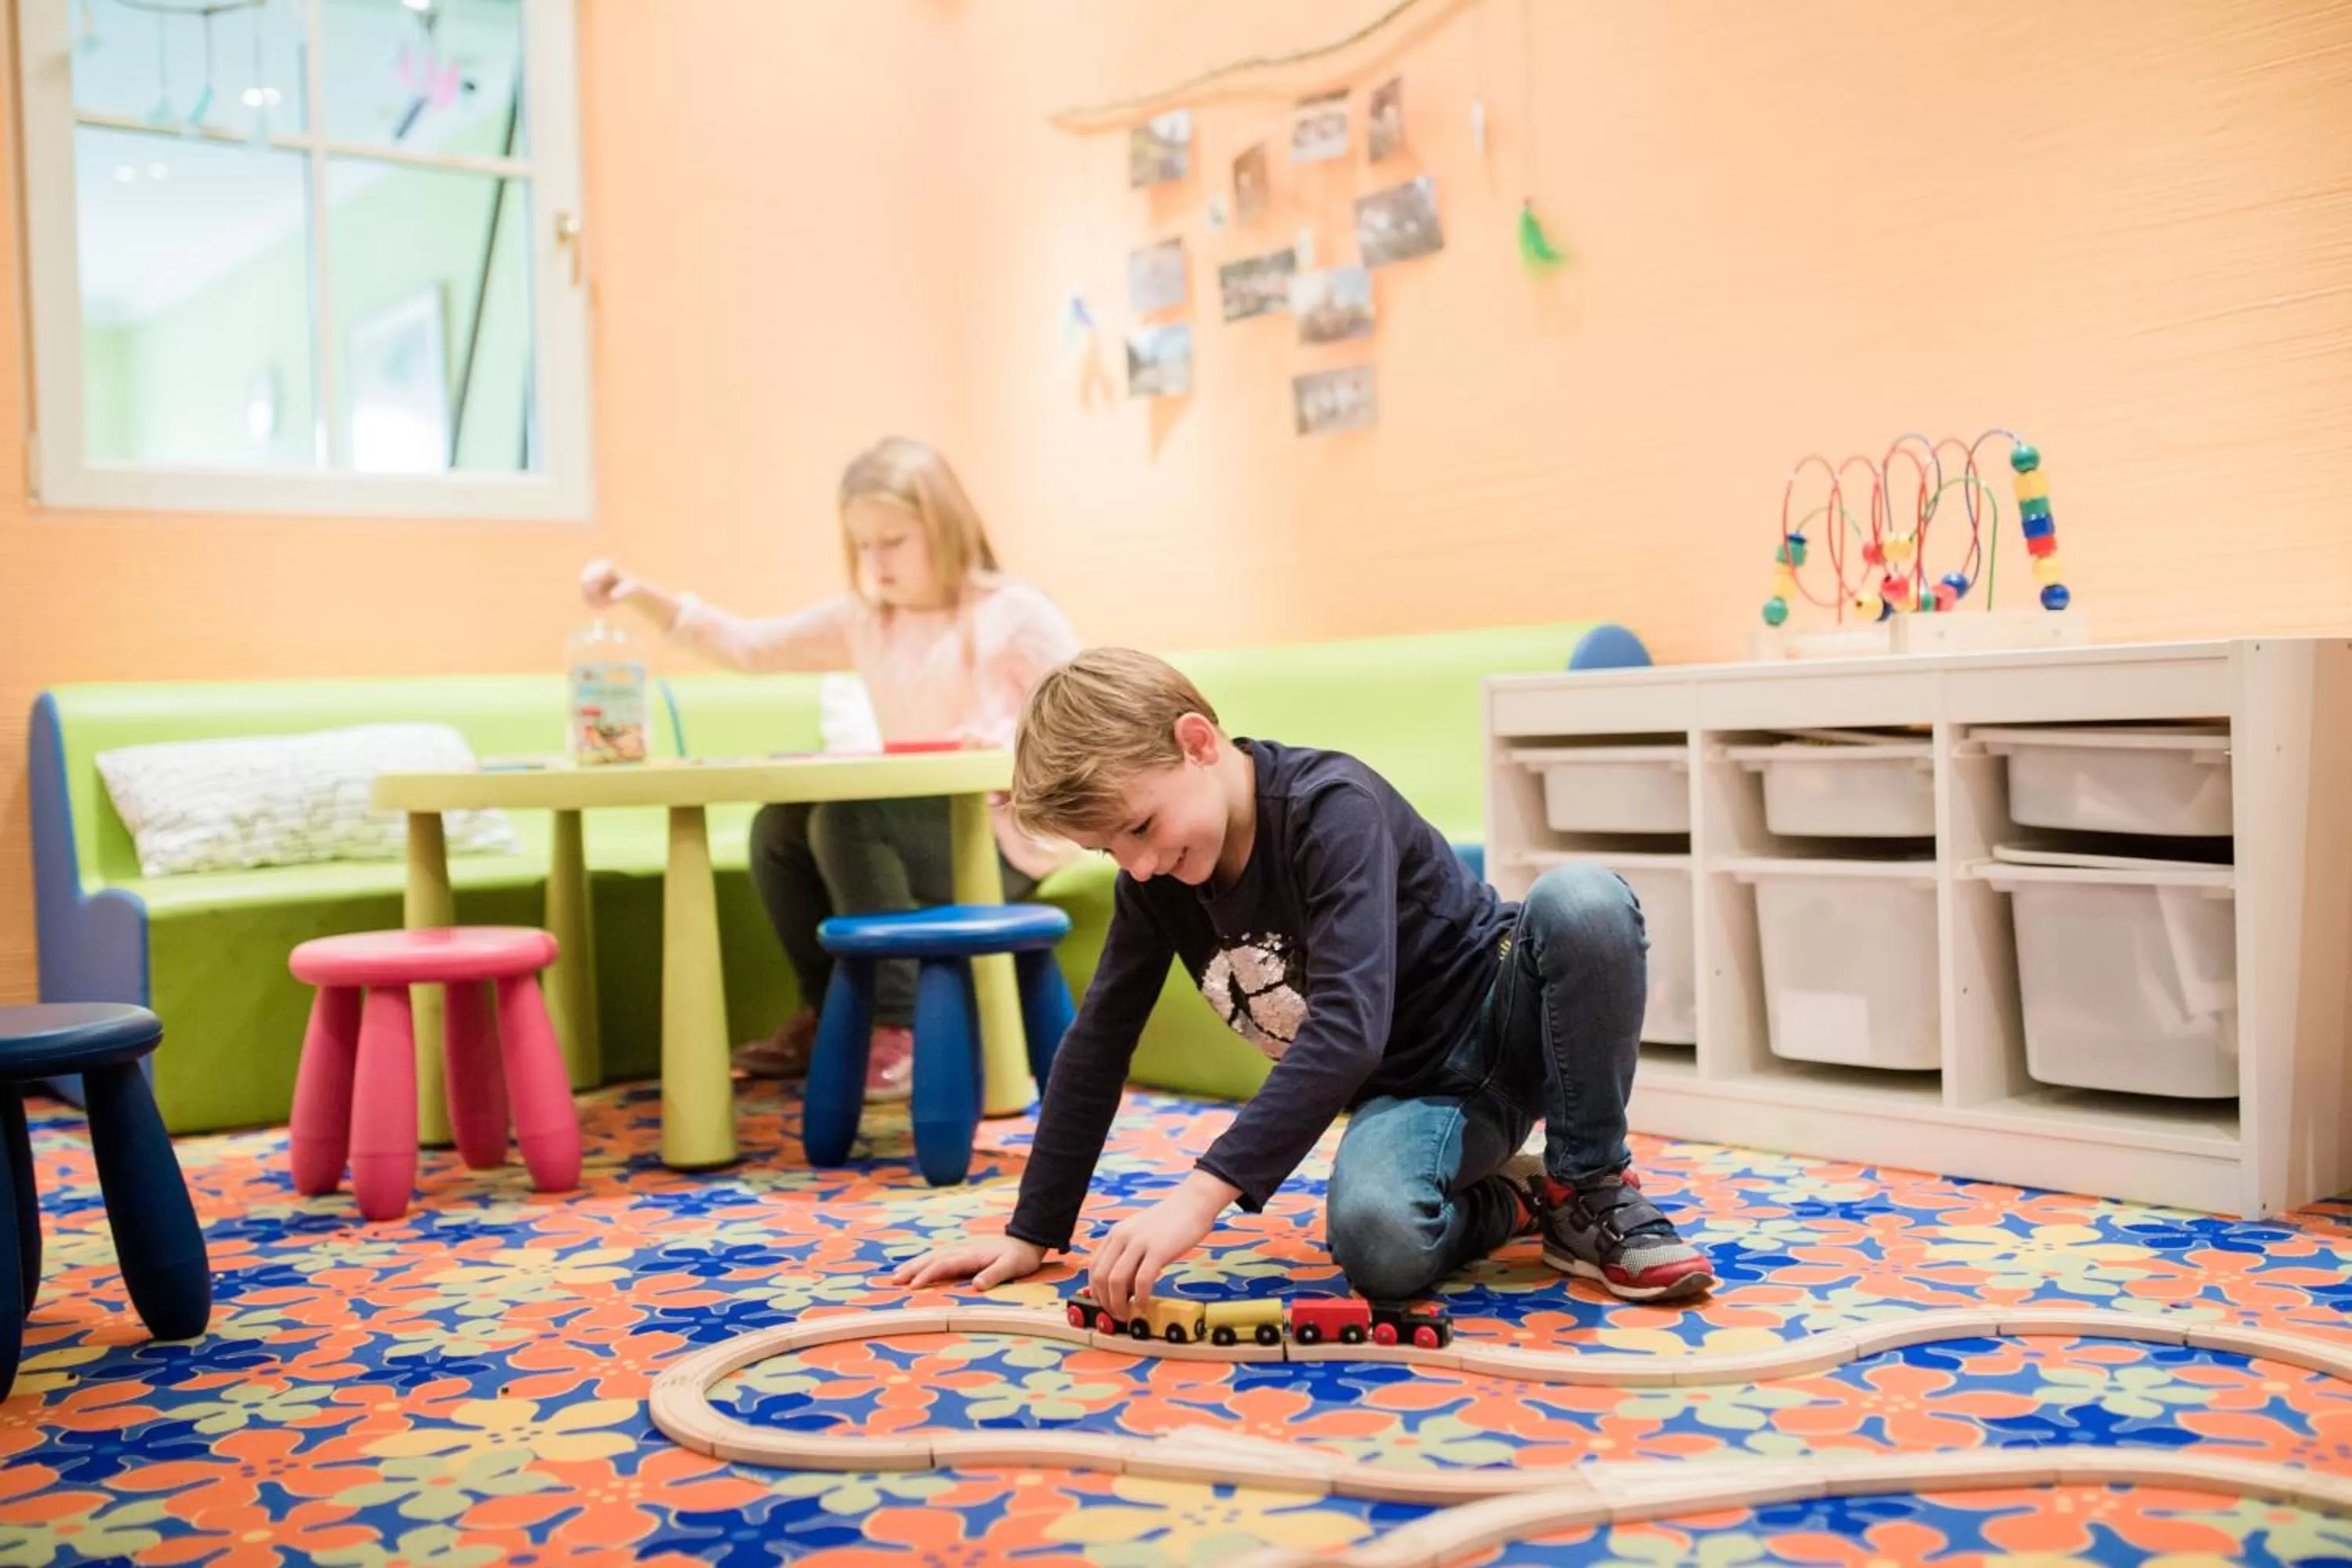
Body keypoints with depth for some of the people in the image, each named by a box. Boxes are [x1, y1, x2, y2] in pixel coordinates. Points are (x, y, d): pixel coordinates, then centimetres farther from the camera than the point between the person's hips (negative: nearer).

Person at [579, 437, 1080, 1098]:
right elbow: (750, 645, 5)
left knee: (846, 819, -26)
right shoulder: (863, 619, 8)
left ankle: (902, 1030, -19)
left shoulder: (1015, 614, -9)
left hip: (1007, 833, -7)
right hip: (917, 825, 7)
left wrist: (1020, 745, -28)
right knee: (780, 827, -7)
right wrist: (643, 596, -6)